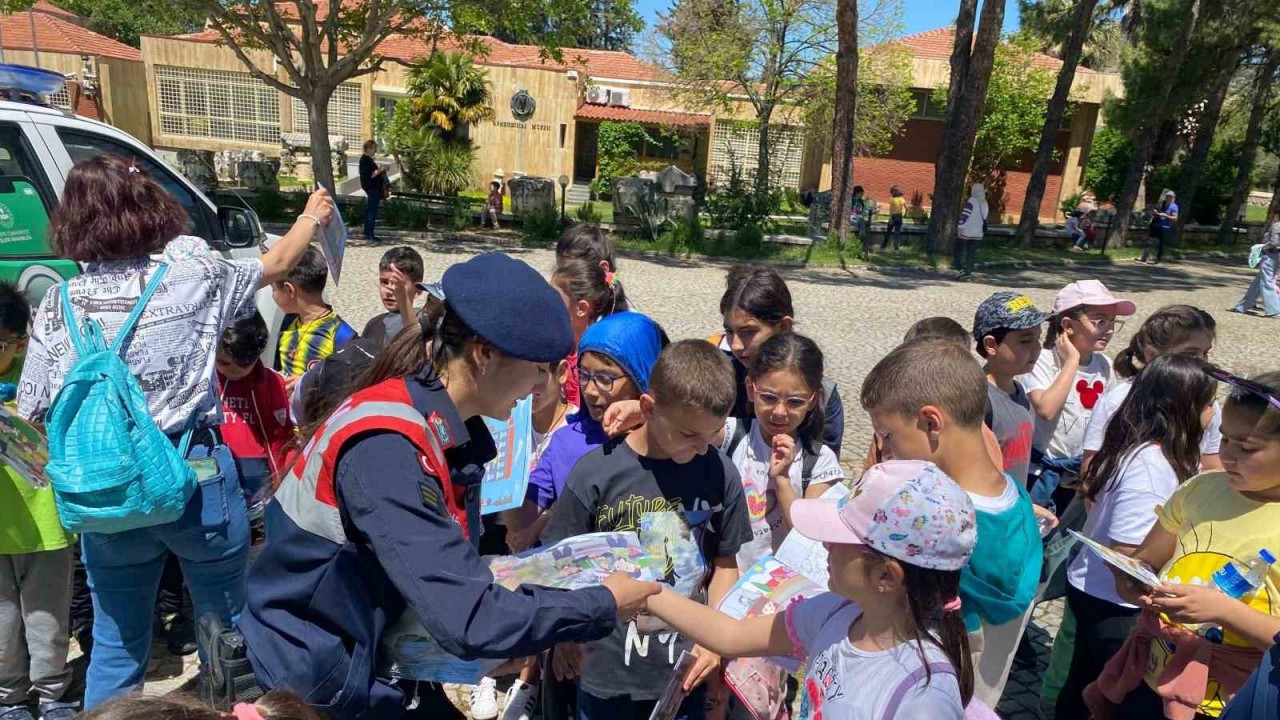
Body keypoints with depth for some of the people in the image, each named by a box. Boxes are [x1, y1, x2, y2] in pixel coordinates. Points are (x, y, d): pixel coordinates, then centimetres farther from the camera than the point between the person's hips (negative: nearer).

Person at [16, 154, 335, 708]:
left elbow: (29, 417, 0)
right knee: (224, 624, 18)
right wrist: (312, 216, 29)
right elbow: (277, 263, 12)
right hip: (195, 477, -2)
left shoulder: (59, 301, -1)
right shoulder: (193, 274, -6)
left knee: (115, 642, 19)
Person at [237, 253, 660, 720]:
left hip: (380, 656, 7)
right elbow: (468, 622, -34)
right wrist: (603, 606, -23)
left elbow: (454, 574, 3)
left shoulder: (446, 429, -4)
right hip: (324, 676, -7)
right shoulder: (384, 448, -31)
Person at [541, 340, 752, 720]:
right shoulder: (596, 473, -17)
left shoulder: (720, 473, -10)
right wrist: (566, 639, 3)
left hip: (684, 674, 2)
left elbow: (726, 563, 2)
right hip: (607, 675, -1)